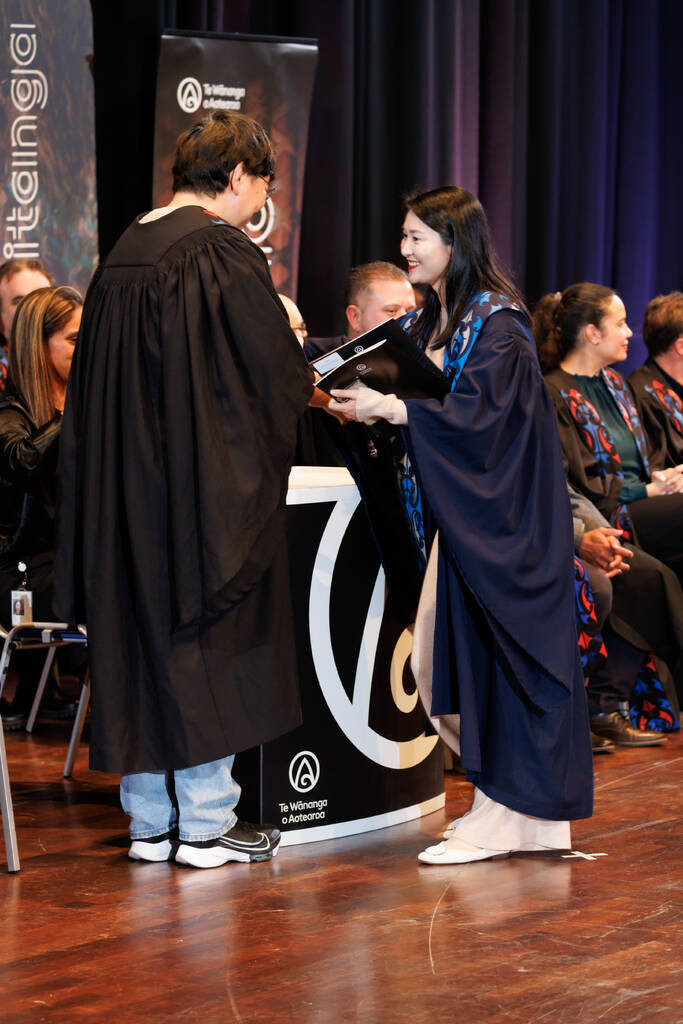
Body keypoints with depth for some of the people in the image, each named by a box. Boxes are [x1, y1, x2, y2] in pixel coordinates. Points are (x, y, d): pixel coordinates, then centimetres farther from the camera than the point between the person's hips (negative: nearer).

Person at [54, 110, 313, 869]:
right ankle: (204, 824, 5)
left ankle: (150, 819, 16)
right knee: (208, 642, 1)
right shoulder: (224, 254, -14)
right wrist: (310, 386, 12)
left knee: (139, 638, 10)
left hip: (126, 487, 7)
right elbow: (275, 375, -11)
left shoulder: (123, 253, 9)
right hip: (209, 483, -7)